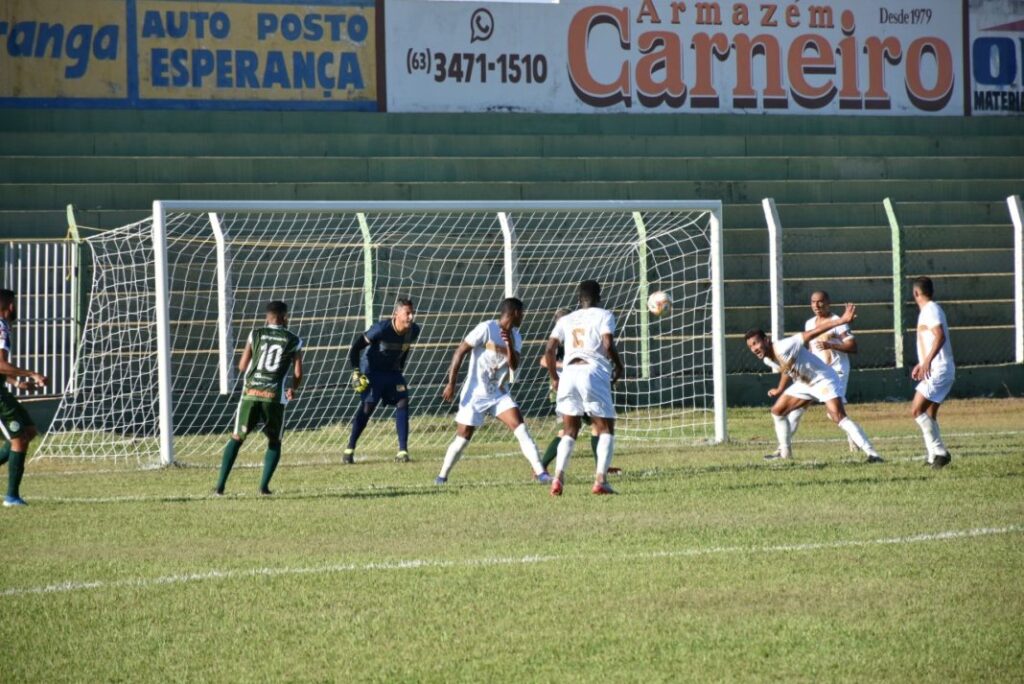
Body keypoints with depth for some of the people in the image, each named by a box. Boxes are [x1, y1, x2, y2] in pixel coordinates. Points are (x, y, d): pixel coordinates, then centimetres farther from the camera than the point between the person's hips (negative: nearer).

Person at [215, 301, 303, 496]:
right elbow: (298, 373, 4)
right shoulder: (294, 341, 7)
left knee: (236, 438, 11)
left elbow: (242, 366, 9)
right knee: (274, 442, 18)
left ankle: (221, 485, 3)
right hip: (274, 396, -1)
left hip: (250, 393, 1)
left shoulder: (255, 335, 9)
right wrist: (293, 390, 25)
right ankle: (264, 486, 5)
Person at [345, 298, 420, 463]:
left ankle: (403, 451, -6)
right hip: (372, 371, -5)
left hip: (393, 372, 5)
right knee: (367, 407, -10)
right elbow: (356, 347, -19)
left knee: (403, 403, -9)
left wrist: (400, 369, 14)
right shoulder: (382, 329, -27)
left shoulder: (414, 331, -9)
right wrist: (356, 372, -21)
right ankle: (349, 450, 1)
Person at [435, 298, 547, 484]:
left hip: (499, 394, 4)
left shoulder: (515, 337, 5)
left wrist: (509, 344, -22)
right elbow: (460, 352, -12)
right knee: (462, 439, 1)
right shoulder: (487, 329, -14)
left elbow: (514, 366, -6)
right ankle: (442, 476, 20)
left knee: (520, 428, -13)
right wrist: (451, 384, -14)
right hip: (475, 394, -4)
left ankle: (540, 472, -15)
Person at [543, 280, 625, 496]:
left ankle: (558, 477, -7)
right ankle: (600, 479, -8)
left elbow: (549, 350, 9)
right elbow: (608, 344, -8)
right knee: (606, 429, 7)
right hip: (594, 372, -4)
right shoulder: (603, 315, 6)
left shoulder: (566, 320, 18)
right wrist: (618, 366, 8)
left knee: (569, 431, 12)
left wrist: (554, 378, 20)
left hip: (569, 373, 4)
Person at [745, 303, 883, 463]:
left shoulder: (783, 348, -30)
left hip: (824, 380, -9)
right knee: (777, 411, 12)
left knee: (839, 417, -24)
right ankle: (784, 453, 26)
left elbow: (813, 333, -36)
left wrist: (841, 321, -43)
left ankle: (872, 454, -28)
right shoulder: (768, 360, -3)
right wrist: (780, 390, 33)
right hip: (804, 384, 9)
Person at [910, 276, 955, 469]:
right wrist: (921, 364, 39)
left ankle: (939, 452, -15)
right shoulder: (930, 310, 19)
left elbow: (940, 337, -27)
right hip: (937, 370, 10)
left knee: (917, 410, -13)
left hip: (938, 371, -10)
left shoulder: (930, 310, -12)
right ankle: (934, 456, 13)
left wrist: (927, 361, -36)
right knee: (929, 414, 12)